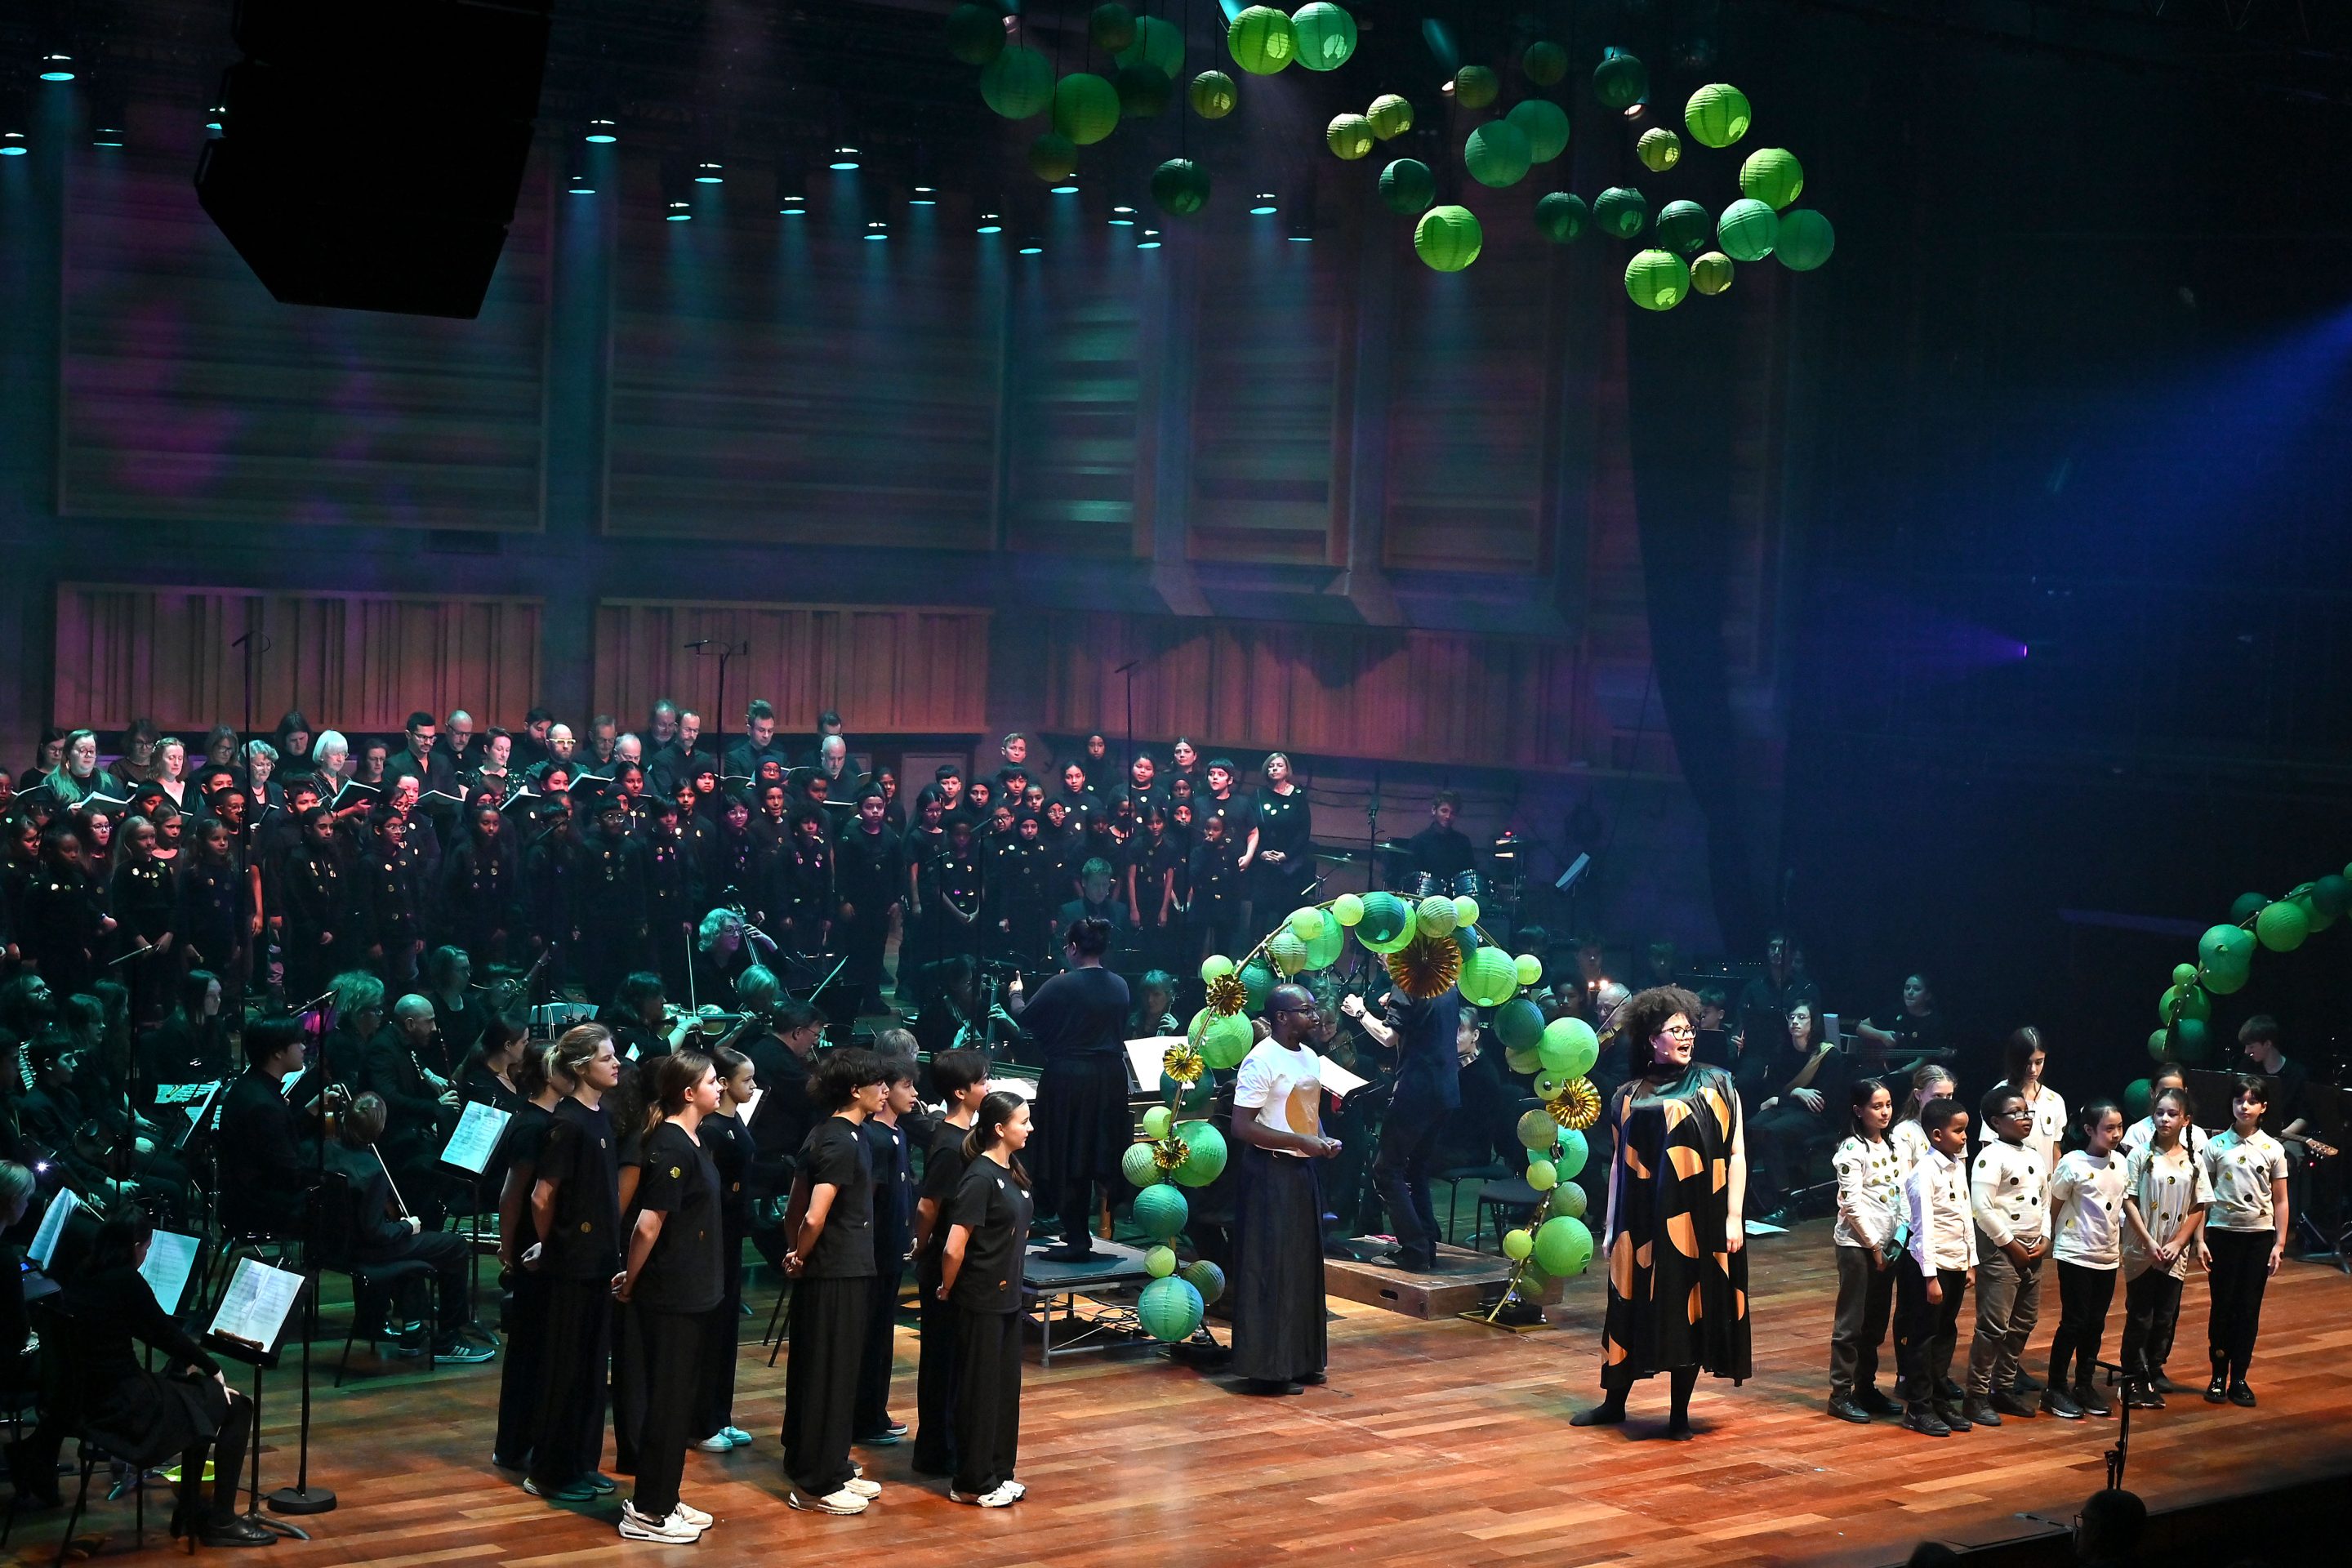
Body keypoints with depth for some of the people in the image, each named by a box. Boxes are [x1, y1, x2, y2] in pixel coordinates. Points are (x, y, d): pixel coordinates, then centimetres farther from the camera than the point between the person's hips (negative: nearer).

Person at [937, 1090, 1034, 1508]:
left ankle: (998, 1473, 25)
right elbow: (954, 1249, -21)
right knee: (979, 1389, 1)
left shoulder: (1011, 1173, 7)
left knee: (1006, 1386, 14)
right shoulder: (980, 1178, -20)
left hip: (1007, 1298, 8)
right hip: (980, 1302, -8)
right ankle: (972, 1483, 10)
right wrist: (948, 1290, -7)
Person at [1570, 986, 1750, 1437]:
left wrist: (1734, 1217, -8)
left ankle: (1680, 1411, 11)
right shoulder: (1630, 1096, 8)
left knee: (1691, 1310, 2)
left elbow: (1736, 1154, -1)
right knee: (1635, 1306, 7)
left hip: (1698, 1221, -2)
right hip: (1644, 1222, 2)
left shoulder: (1716, 1086, 2)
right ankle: (1614, 1400, 18)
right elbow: (1619, 1162, 11)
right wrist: (1612, 1225, 8)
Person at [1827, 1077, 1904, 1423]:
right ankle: (1841, 1393, 2)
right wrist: (1874, 1245, -13)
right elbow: (1852, 1203, -16)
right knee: (1851, 1321, -3)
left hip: (1886, 1245, 7)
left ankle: (1867, 1387, 20)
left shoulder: (1890, 1147, 11)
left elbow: (1900, 1196, 14)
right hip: (1857, 1244, -7)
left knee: (1876, 1321, 12)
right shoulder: (1853, 1150, -12)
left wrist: (1899, 1238, 3)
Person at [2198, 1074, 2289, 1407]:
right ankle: (2218, 1376, 11)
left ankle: (2239, 1378, 12)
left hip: (2260, 1235, 1)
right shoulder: (2216, 1146, 0)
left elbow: (2280, 1201, 5)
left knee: (2249, 1308, 4)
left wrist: (2279, 1244, 0)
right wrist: (2200, 1239, -3)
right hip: (2223, 1232, -1)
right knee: (2223, 1306, 1)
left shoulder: (2273, 1149, 2)